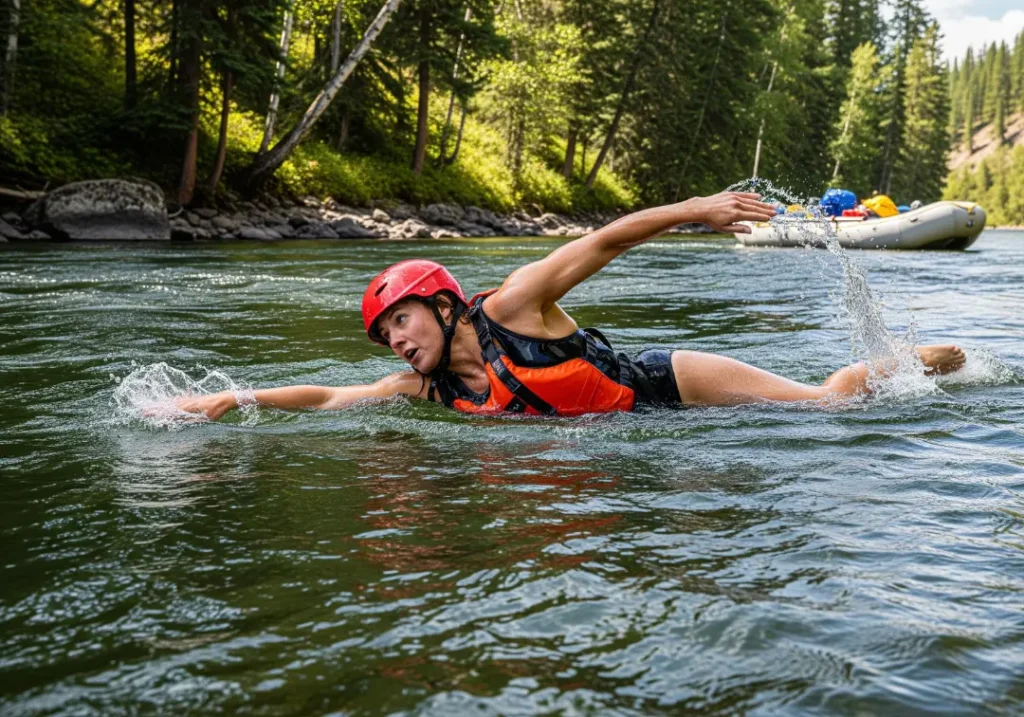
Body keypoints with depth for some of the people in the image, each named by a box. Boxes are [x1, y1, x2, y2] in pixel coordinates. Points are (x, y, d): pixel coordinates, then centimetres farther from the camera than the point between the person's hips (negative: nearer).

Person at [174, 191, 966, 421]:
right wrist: (237, 398, -18)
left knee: (827, 407, 2)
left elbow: (605, 240, -18)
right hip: (646, 433, 4)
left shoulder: (513, 304, -22)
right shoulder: (429, 387, -6)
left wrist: (695, 209, -23)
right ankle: (881, 365, 37)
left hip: (667, 386, -4)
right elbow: (328, 398, -8)